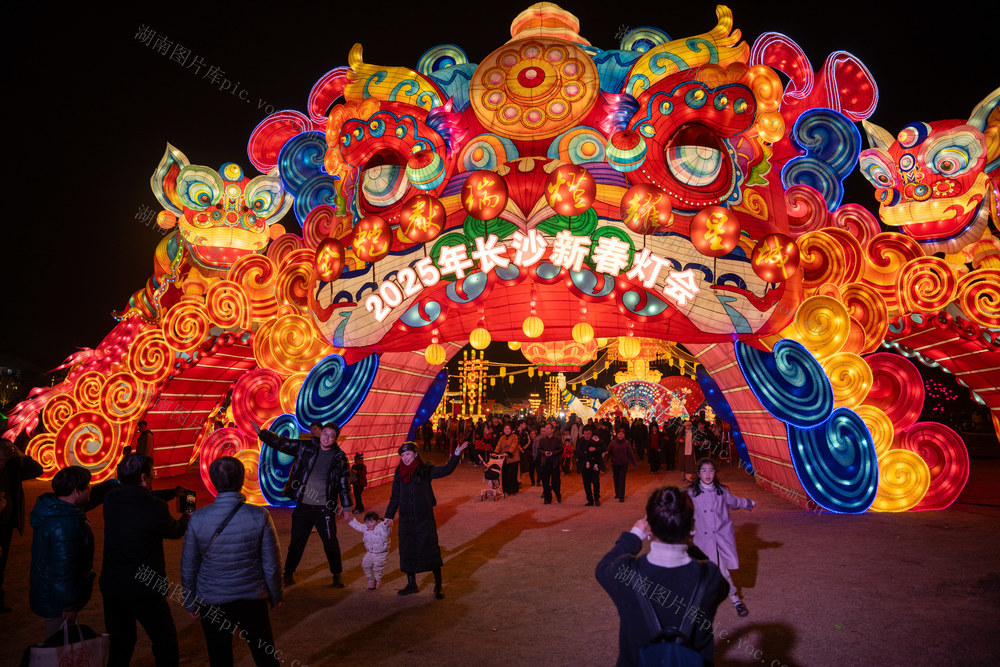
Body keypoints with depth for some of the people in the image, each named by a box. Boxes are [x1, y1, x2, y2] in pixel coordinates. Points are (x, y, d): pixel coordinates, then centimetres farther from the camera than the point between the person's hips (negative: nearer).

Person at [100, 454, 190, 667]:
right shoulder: (155, 508, -22)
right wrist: (187, 517, 18)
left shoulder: (111, 498, -5)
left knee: (120, 641, 22)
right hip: (144, 588, -6)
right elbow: (176, 531, -3)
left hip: (111, 586, 6)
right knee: (165, 641, 11)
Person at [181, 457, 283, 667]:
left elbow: (188, 566, -1)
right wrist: (275, 596, 9)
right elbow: (272, 564, -7)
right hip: (252, 600, -1)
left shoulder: (198, 518, -12)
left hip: (211, 602, 1)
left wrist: (191, 602, 14)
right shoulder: (260, 516, -15)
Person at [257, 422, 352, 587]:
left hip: (324, 508, -1)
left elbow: (344, 483, 6)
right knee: (297, 541, 10)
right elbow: (281, 442, -1)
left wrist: (345, 506, 6)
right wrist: (261, 433, -13)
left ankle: (337, 575, 24)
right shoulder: (305, 447, -1)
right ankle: (289, 572, 31)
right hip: (303, 505, 1)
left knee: (331, 543, 5)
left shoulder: (340, 458, -1)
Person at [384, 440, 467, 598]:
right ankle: (411, 584, 26)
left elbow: (446, 470, -11)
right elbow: (395, 497, 12)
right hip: (406, 518, 3)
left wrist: (456, 454, -21)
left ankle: (438, 585, 8)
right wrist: (389, 516, 11)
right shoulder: (399, 473, 6)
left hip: (424, 517, -3)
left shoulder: (425, 470, -2)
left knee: (430, 548, -3)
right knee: (407, 550, 9)